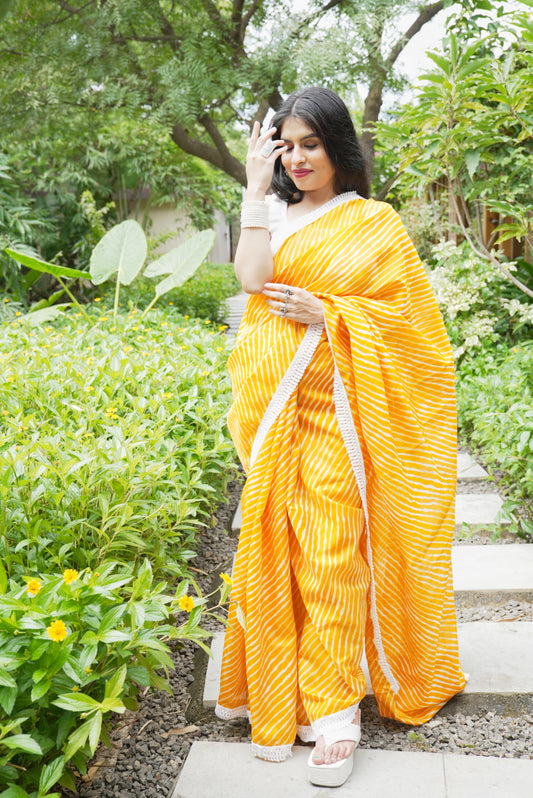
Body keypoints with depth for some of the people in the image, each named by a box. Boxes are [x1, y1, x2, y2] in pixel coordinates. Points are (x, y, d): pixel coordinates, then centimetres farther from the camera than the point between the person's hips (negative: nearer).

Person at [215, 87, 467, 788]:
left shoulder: (375, 222, 4)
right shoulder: (274, 214, 12)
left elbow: (408, 314, -1)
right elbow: (251, 277, -7)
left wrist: (323, 313, -12)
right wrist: (255, 187, -4)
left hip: (334, 408, -3)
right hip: (272, 409, 3)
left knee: (332, 550, -4)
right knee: (274, 541, 6)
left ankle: (333, 710, 8)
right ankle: (274, 681, 25)